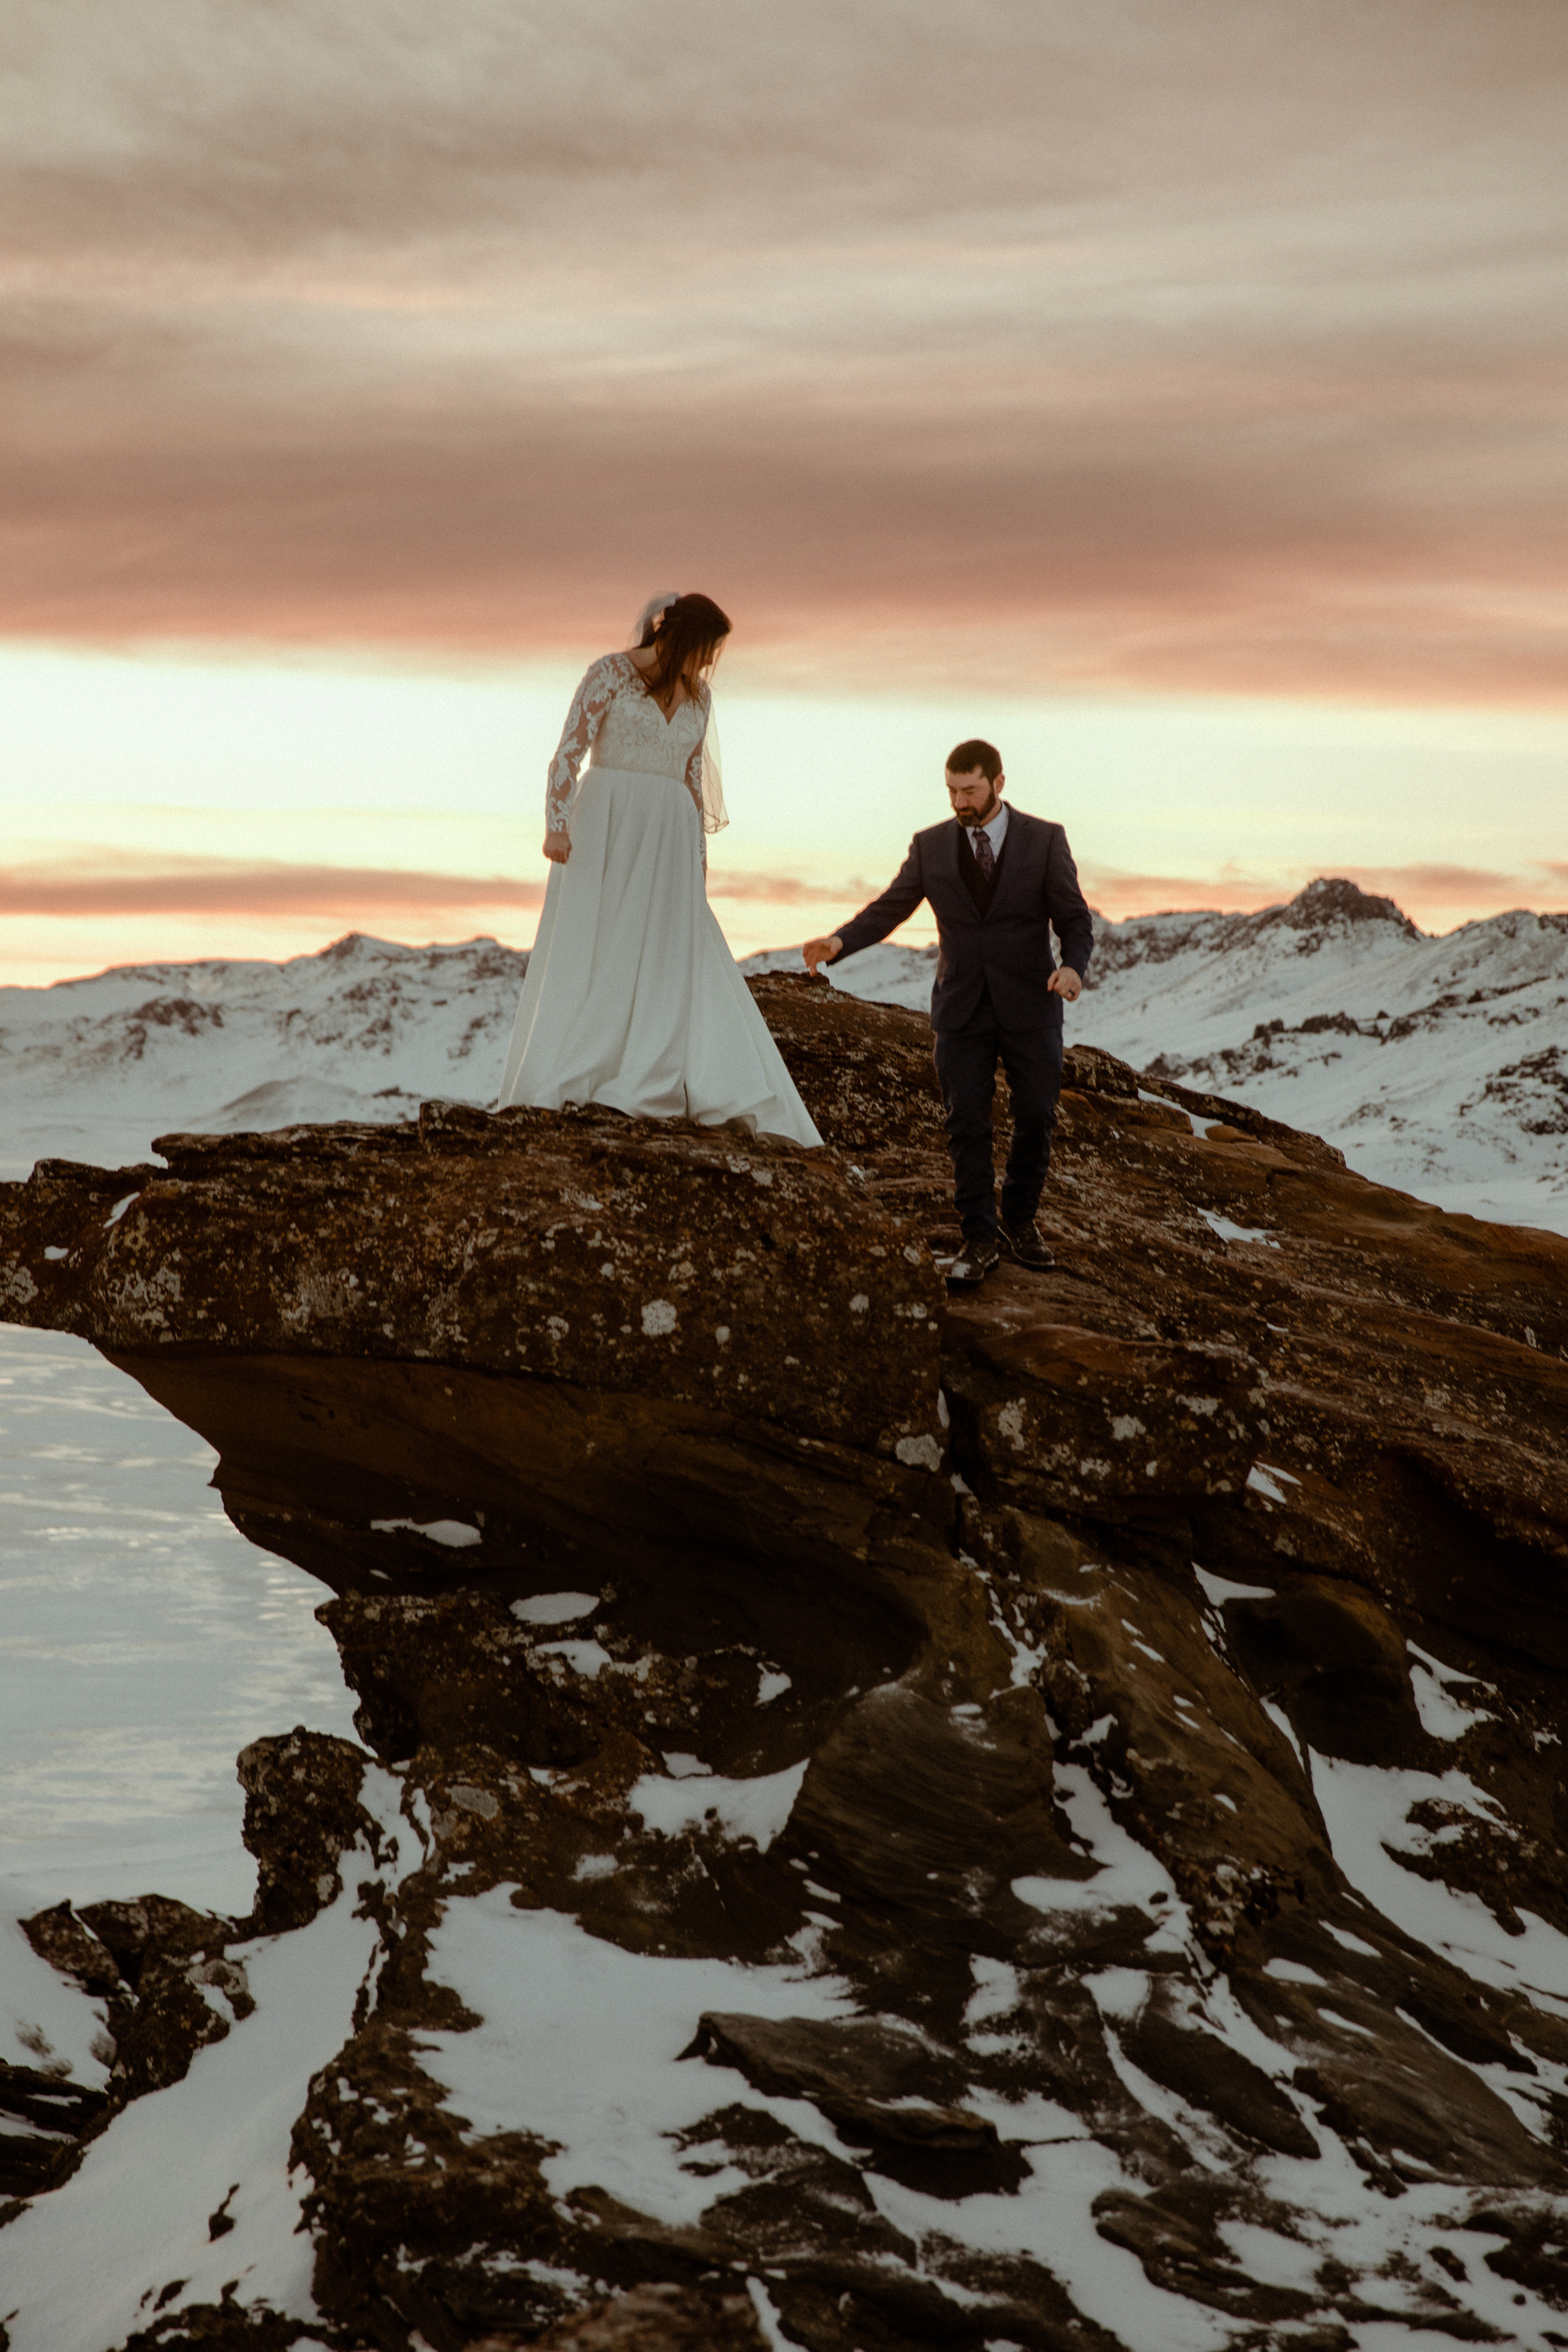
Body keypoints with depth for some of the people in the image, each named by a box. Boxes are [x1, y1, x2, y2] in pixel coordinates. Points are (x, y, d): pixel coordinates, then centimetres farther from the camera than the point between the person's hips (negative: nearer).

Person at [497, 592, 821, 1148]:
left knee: (677, 961, 2)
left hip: (668, 840, 5)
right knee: (588, 952, -5)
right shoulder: (611, 674, -3)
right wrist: (556, 825, -17)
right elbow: (569, 752, -7)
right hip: (605, 830, -5)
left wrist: (699, 852, 15)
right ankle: (552, 1092, -1)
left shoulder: (698, 695, 13)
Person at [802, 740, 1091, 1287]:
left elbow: (1076, 919, -5)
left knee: (1036, 1119, 7)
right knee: (967, 1125, 0)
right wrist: (838, 943, -20)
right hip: (962, 1011, 1)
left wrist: (1073, 965, -26)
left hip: (1030, 1007, -1)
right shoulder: (930, 846, 2)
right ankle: (980, 1240, 9)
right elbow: (888, 909, -1)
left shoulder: (1045, 840, -3)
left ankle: (1021, 1221, 28)